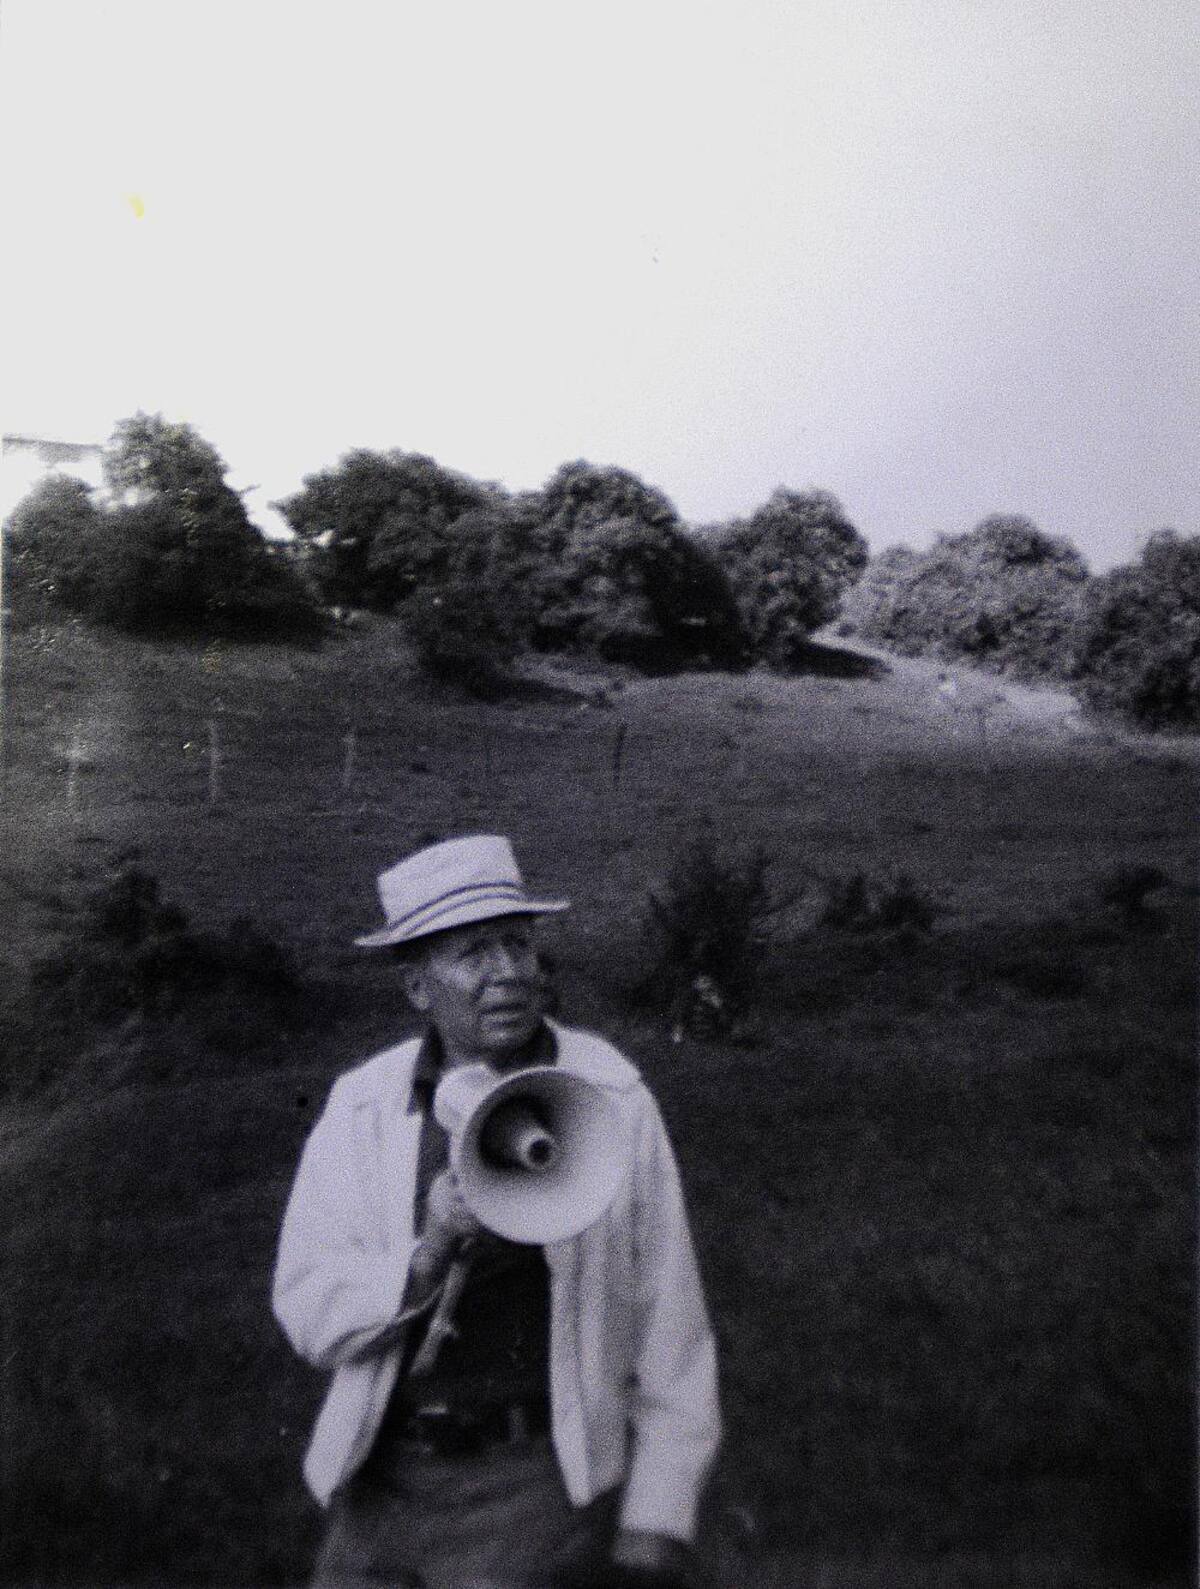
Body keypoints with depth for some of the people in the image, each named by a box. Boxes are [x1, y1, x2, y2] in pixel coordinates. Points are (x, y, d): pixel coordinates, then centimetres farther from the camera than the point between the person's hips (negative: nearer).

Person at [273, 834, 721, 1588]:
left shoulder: (612, 1096, -10)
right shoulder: (361, 1107, -3)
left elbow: (669, 1326, -7)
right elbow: (309, 1314, -7)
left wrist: (657, 1520, -5)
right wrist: (431, 1249, -24)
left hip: (542, 1479, -2)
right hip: (383, 1479, 3)